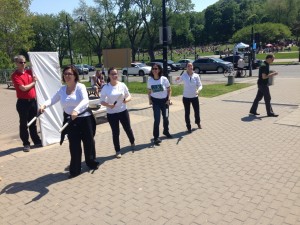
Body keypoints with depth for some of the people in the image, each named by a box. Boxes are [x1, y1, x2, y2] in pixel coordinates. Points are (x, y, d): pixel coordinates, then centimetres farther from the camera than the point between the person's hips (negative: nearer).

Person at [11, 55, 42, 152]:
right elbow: (23, 88, -17)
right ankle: (26, 144, 14)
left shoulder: (29, 72, 7)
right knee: (23, 124, 4)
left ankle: (37, 141, 25)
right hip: (22, 102, -5)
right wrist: (33, 82, -4)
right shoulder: (15, 75, -9)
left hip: (33, 101, 5)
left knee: (33, 123, 15)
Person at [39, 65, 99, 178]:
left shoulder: (80, 86, -12)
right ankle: (75, 169, 18)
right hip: (71, 121, 3)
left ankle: (92, 163, 35)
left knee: (88, 142, 12)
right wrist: (44, 105, -20)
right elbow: (52, 100, 2)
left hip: (84, 118, -3)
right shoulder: (62, 89, 4)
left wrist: (76, 110, -43)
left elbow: (85, 100, -26)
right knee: (74, 145, 6)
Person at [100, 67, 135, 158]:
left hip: (123, 111, 2)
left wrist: (127, 99, -18)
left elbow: (129, 95, 5)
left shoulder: (122, 85, -4)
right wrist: (108, 105, -26)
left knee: (128, 128, 15)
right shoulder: (105, 88, -8)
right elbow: (102, 101, -6)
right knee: (115, 132, 7)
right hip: (111, 114, -1)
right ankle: (118, 151, 23)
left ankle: (132, 143, 44)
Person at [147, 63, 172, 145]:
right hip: (155, 101, -1)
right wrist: (150, 99, -4)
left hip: (164, 100, 1)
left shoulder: (164, 79, -12)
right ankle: (156, 137, 3)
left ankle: (166, 131, 42)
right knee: (157, 119, -7)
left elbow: (169, 90, -3)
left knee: (166, 118, 16)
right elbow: (149, 91, 6)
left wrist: (169, 99, -11)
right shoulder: (150, 80, -7)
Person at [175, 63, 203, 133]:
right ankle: (188, 127, 23)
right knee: (187, 113, 6)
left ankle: (198, 122, 44)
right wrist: (176, 79, -17)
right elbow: (177, 82, 7)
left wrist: (198, 90, -26)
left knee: (197, 111, 13)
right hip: (186, 97, -1)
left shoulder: (196, 76, -7)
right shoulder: (183, 76, -7)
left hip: (194, 97, 1)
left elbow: (200, 85, -5)